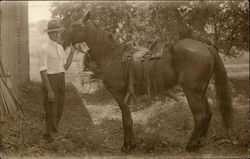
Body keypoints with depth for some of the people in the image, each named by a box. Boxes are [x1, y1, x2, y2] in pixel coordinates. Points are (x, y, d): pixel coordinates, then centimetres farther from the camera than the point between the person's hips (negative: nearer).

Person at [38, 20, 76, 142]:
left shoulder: (60, 48, 11)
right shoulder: (44, 48, -14)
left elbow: (66, 67, 13)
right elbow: (43, 71, -18)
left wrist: (72, 52, 2)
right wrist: (49, 91, -21)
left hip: (61, 79, 8)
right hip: (49, 80, -8)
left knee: (59, 109, 15)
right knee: (51, 110, -2)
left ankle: (52, 132, 32)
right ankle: (50, 136, 12)